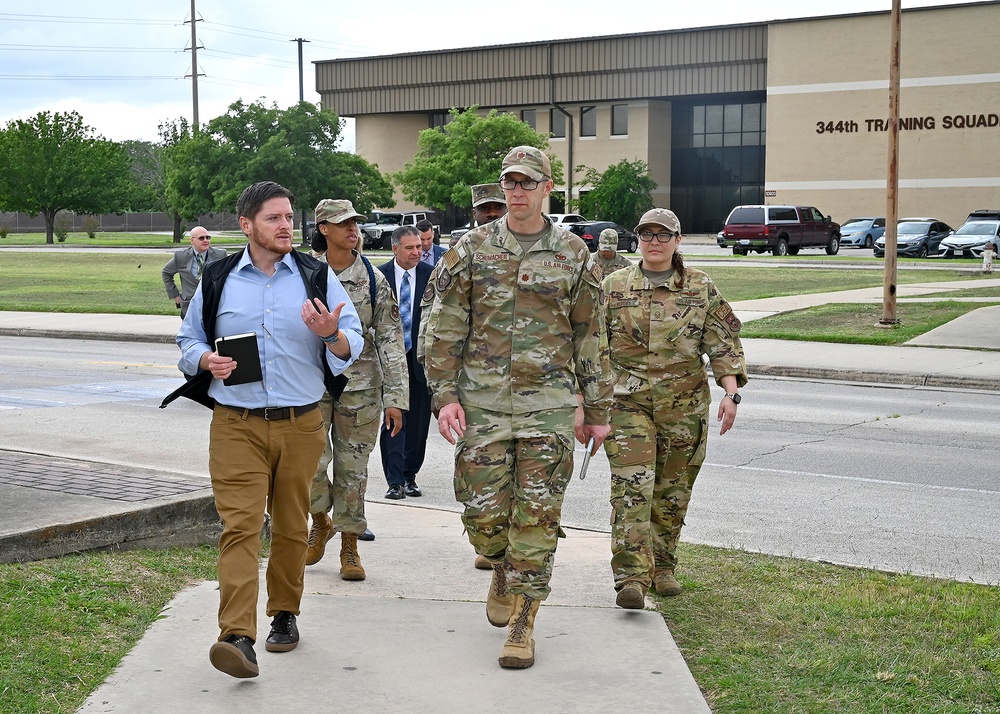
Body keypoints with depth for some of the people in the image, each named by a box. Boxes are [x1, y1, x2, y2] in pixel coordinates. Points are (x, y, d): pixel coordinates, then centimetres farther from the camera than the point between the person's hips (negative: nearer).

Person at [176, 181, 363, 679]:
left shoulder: (318, 277, 5)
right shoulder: (218, 280, 6)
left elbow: (353, 346, 1)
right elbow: (188, 340, 15)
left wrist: (332, 334, -23)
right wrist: (207, 360, -8)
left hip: (301, 425, 1)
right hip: (237, 425, -1)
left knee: (291, 526, 10)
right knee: (240, 524, -12)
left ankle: (284, 614, 28)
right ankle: (238, 637, -18)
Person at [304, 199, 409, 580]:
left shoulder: (373, 279, 1)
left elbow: (391, 339, 1)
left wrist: (395, 397, -5)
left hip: (360, 385, 0)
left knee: (353, 469, 5)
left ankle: (350, 547, 18)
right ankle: (321, 521, 22)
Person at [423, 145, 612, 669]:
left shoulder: (574, 254, 6)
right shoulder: (471, 249, 4)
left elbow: (590, 339, 10)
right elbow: (444, 330, 4)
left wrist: (597, 411, 9)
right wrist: (445, 396, -5)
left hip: (549, 405, 0)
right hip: (483, 403, 0)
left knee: (536, 517, -1)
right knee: (483, 513, 1)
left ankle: (522, 623, 10)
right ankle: (504, 570, 34)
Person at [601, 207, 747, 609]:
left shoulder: (702, 289, 6)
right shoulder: (613, 287, 6)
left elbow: (723, 343, 3)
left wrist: (731, 393, -9)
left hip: (684, 406, 1)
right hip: (627, 401, -1)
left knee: (673, 492, 9)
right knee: (631, 487, -13)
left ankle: (662, 567, 25)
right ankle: (631, 577, -17)